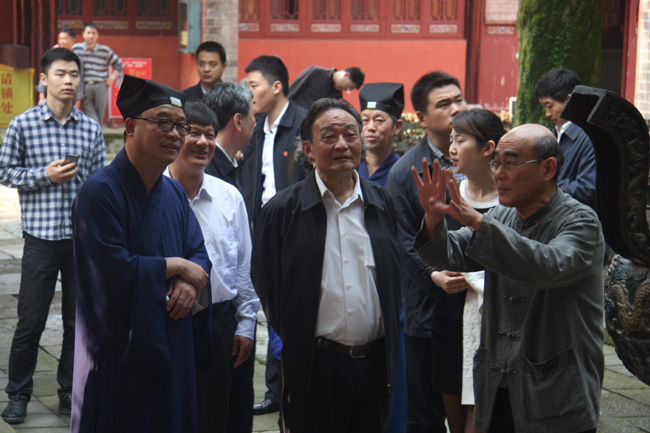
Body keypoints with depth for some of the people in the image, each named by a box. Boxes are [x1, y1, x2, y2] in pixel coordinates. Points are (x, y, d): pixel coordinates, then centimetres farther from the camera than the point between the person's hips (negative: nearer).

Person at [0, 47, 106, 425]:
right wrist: (44, 175, -12)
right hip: (41, 238, -3)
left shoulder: (91, 129, 5)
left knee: (79, 321, 9)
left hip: (83, 238, 3)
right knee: (31, 321, 2)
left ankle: (70, 393, 22)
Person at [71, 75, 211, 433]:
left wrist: (189, 282, -12)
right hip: (119, 355, -7)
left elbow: (199, 254, 10)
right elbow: (114, 269, -23)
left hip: (172, 350, 7)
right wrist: (175, 266, -11)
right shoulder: (100, 192, -15)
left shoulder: (174, 192, 10)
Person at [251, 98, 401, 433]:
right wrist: (293, 341, 4)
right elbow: (266, 284, 2)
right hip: (315, 366, -3)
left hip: (375, 363, 3)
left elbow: (396, 279, 14)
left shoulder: (383, 204, 8)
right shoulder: (282, 210, -3)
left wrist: (389, 350, 11)